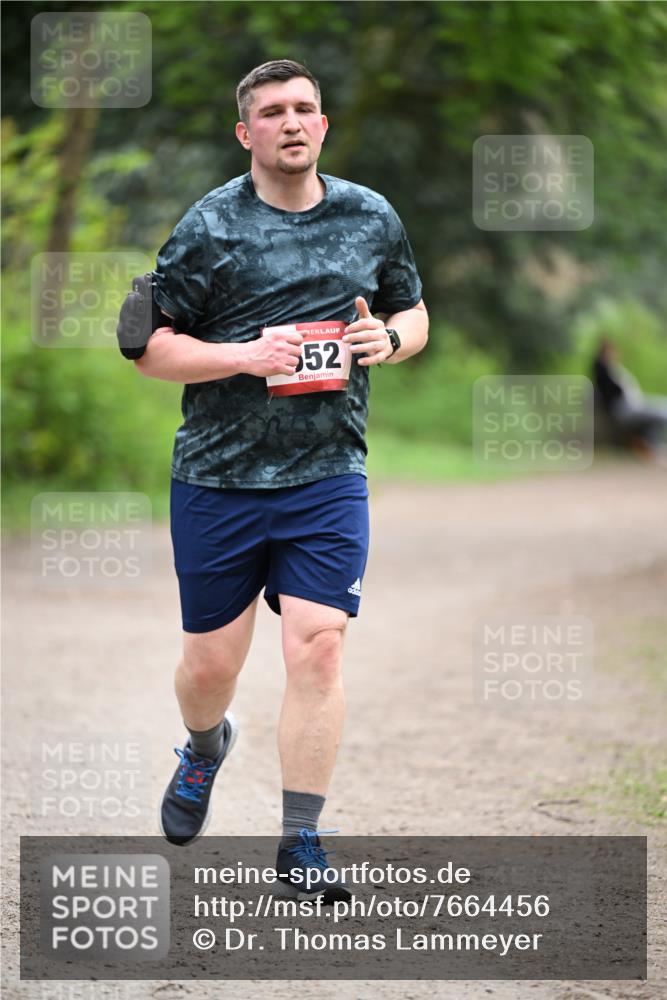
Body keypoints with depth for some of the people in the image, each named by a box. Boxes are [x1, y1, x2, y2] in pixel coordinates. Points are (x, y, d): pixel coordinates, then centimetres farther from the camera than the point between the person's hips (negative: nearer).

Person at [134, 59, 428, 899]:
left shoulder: (373, 218, 7)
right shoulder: (210, 226, -4)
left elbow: (413, 312, 21)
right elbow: (149, 346, -3)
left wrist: (389, 339, -3)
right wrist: (246, 356, -17)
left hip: (328, 474, 1)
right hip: (218, 475, -1)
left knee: (316, 647, -12)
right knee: (210, 662, 8)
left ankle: (300, 842, -2)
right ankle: (205, 748, 45)